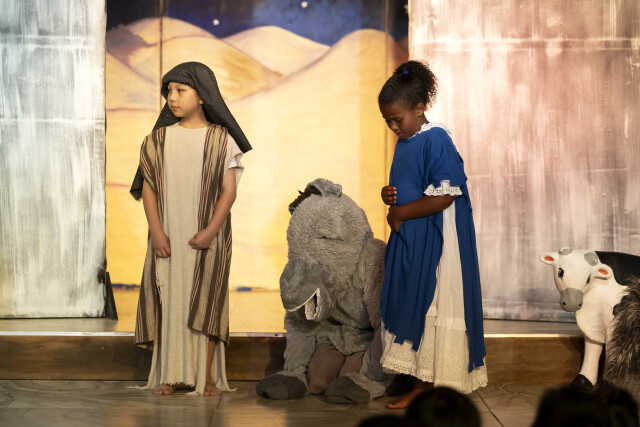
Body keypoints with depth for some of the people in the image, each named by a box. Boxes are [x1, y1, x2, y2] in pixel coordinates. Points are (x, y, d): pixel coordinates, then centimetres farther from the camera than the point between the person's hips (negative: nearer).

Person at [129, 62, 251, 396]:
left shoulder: (221, 139, 0)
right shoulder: (159, 139, 6)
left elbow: (229, 190, -4)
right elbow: (148, 188, 3)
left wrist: (210, 231, -15)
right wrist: (156, 232, -9)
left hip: (207, 238, -2)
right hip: (168, 238, 2)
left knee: (204, 303, 0)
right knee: (167, 300, 3)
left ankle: (208, 377, 6)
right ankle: (168, 375, 10)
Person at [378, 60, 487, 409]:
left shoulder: (435, 140, -14)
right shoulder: (404, 143, 13)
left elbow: (444, 196, -21)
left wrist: (399, 214, -12)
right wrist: (389, 195, 2)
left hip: (435, 246, -9)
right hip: (407, 241, 9)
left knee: (431, 311, -3)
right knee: (408, 309, 10)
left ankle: (431, 389, 6)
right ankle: (418, 385, 19)